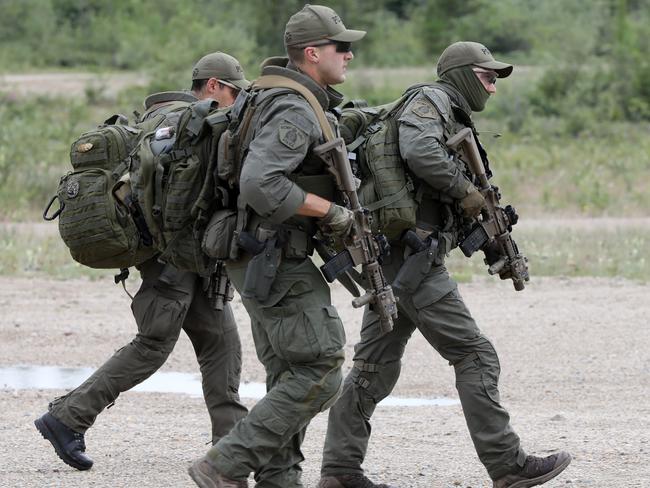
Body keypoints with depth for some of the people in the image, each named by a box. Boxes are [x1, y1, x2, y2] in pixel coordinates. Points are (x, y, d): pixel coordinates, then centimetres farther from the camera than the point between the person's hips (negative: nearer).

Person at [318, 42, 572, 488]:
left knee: (376, 367, 9)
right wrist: (465, 190, -18)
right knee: (475, 356, -7)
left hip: (392, 261, 10)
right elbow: (418, 150, -28)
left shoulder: (456, 122, 24)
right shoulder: (431, 100, -7)